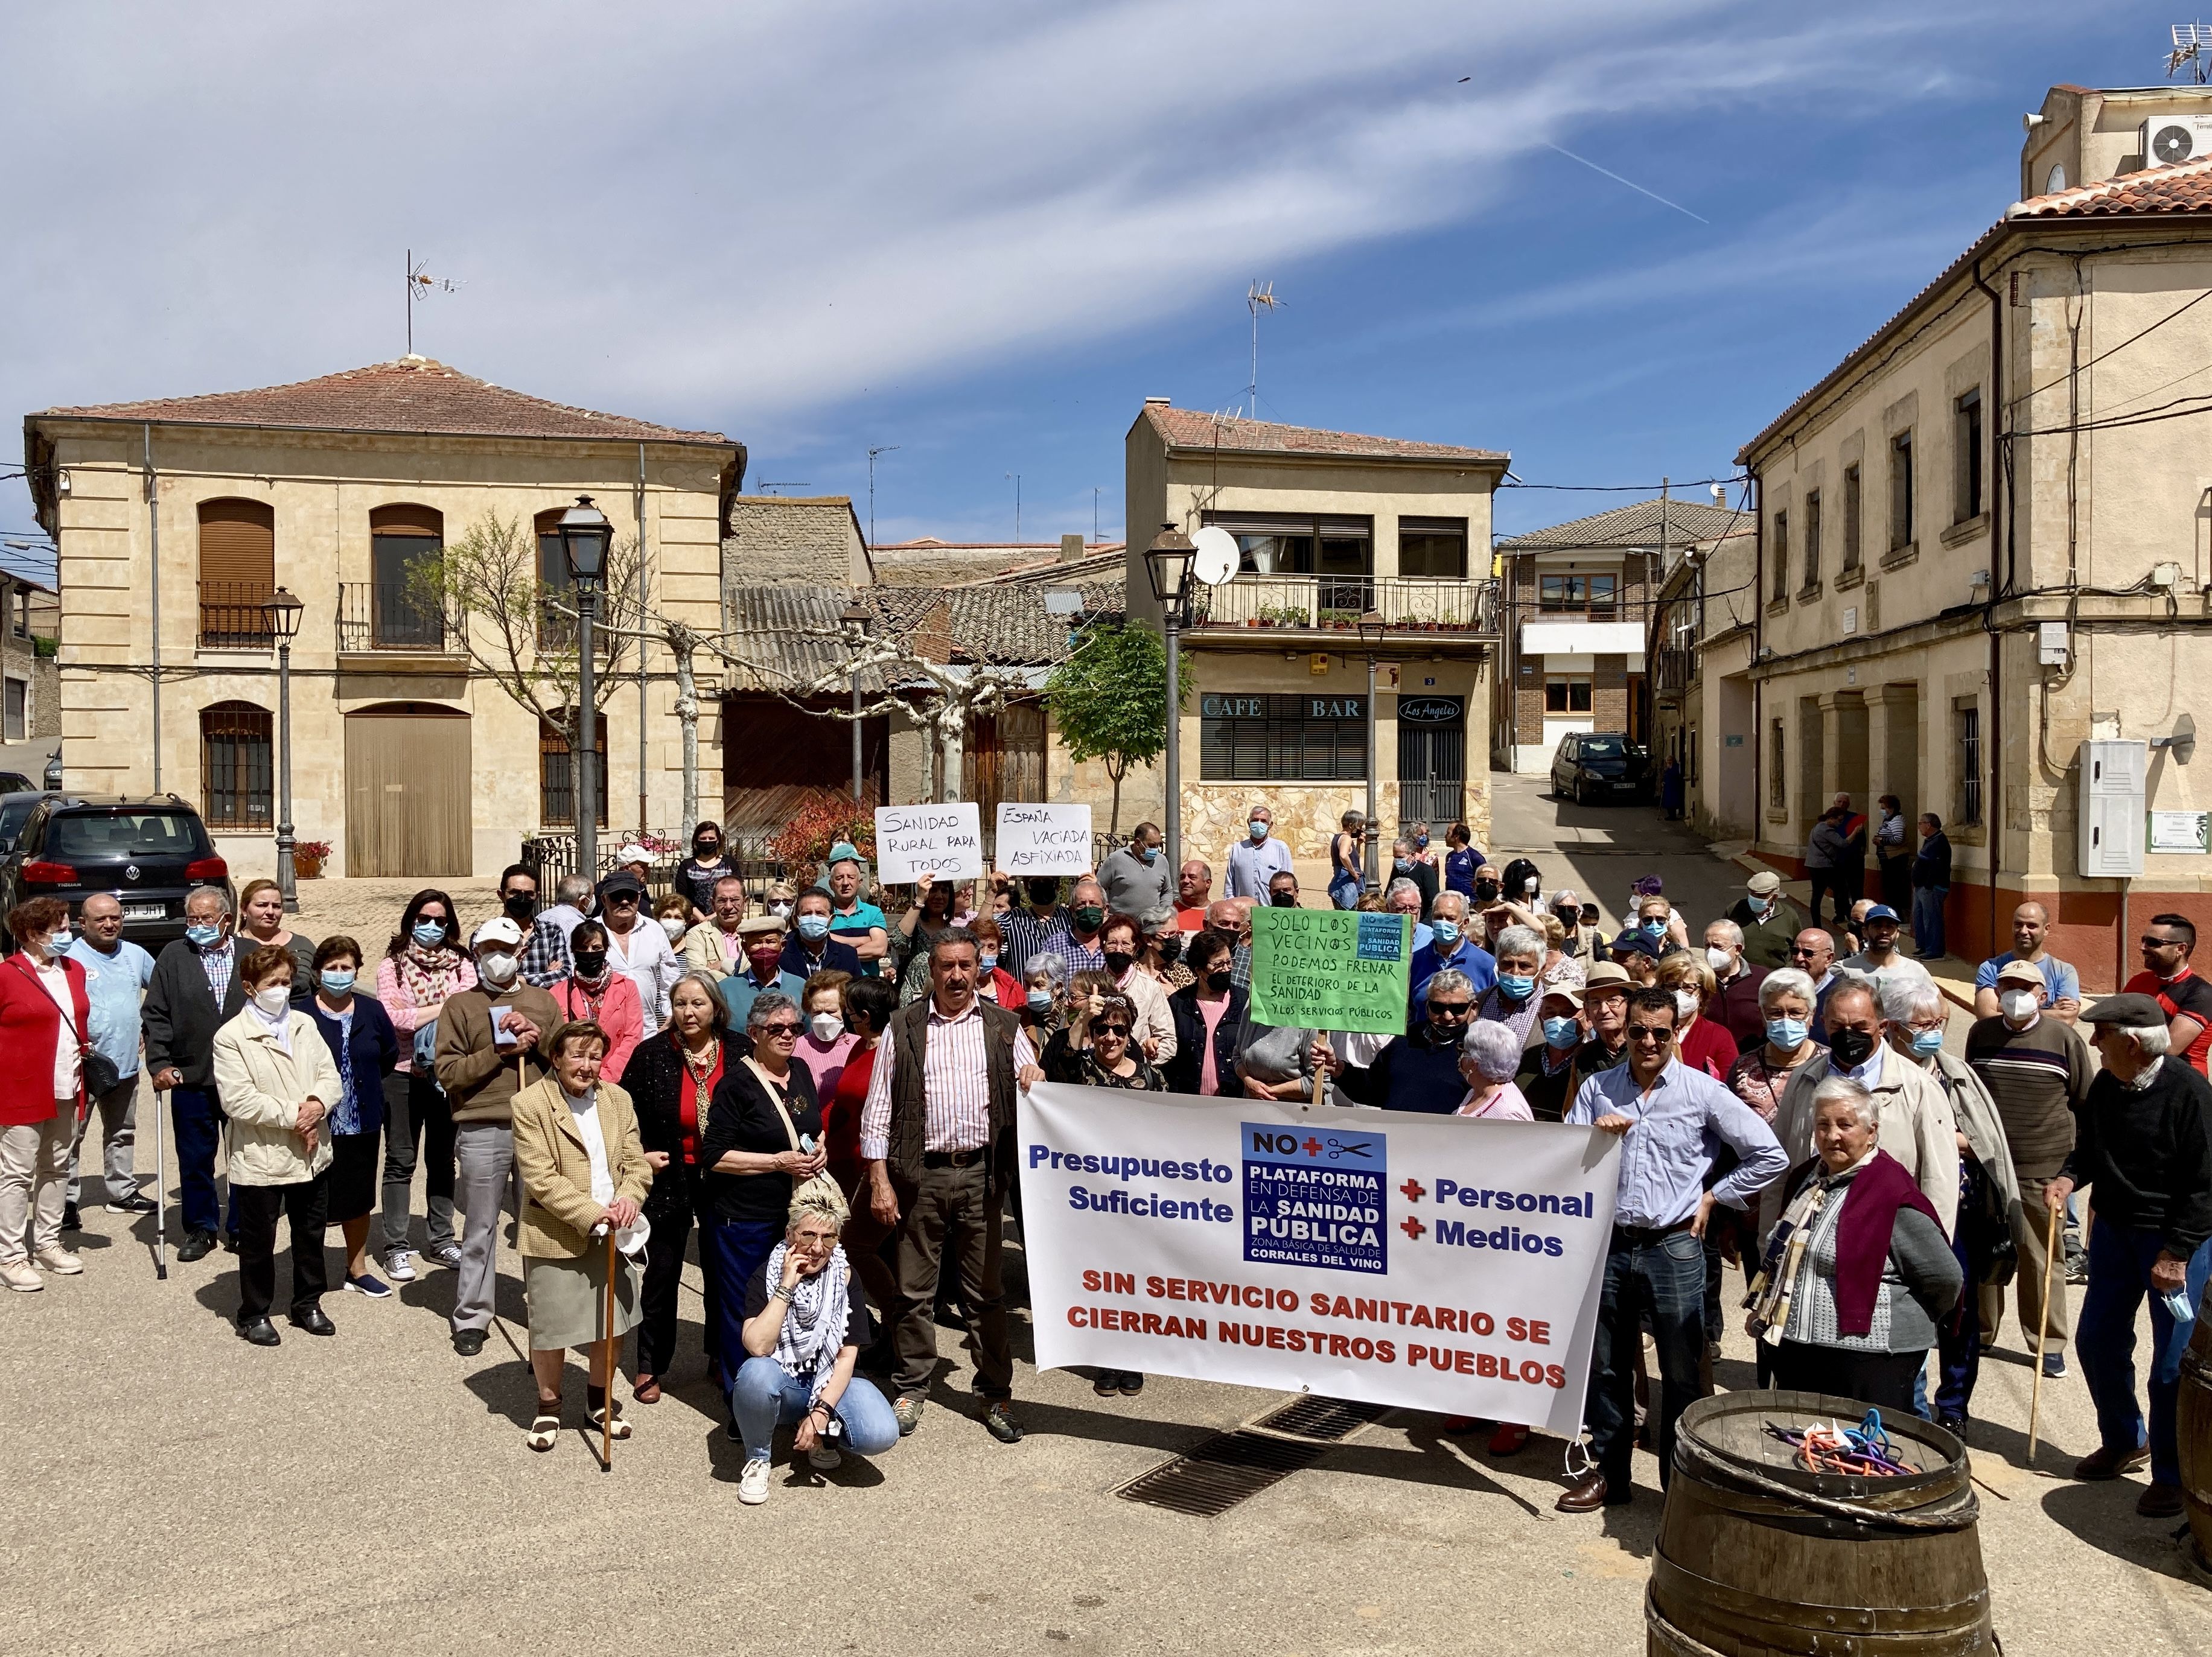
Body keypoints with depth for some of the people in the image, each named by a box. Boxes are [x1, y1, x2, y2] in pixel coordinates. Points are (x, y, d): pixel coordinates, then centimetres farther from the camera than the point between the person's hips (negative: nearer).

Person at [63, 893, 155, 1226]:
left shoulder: (135, 955, 8)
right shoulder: (69, 957, -10)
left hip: (125, 1064, 6)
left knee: (122, 1134, 17)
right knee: (70, 1137, -2)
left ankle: (122, 1192, 28)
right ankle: (65, 1201, 6)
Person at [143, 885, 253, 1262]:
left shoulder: (252, 956, 2)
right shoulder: (173, 957, 3)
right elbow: (156, 1014, 2)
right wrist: (159, 1064, -7)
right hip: (191, 1080, 0)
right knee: (195, 1159, 9)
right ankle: (199, 1229, 22)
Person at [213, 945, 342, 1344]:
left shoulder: (305, 1024, 8)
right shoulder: (231, 1037, -10)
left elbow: (329, 1075, 6)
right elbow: (238, 1100, -17)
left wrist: (318, 1104, -15)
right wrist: (292, 1116, -17)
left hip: (311, 1154, 5)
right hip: (260, 1158, -5)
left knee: (311, 1235, 16)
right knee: (258, 1241, 8)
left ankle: (308, 1304, 32)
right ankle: (254, 1315, 23)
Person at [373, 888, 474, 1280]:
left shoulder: (461, 965, 5)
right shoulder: (393, 964, 0)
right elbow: (390, 1016, -12)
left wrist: (416, 1015, -15)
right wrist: (444, 1009, -11)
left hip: (446, 1071, 2)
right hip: (403, 1072, -2)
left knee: (442, 1158, 12)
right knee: (401, 1161, 4)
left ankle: (441, 1240, 23)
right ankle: (397, 1248, 10)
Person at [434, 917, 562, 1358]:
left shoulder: (542, 1001, 13)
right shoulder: (460, 1004, 5)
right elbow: (447, 1071, -4)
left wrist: (538, 1037, -7)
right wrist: (500, 1052, -12)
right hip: (483, 1131, -2)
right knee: (480, 1229, 5)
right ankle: (471, 1318, 15)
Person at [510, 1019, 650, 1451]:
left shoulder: (618, 1100, 6)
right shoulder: (530, 1104, -11)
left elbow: (637, 1163, 5)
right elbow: (540, 1178, -16)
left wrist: (629, 1198, -17)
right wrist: (590, 1214, -22)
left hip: (611, 1235, 5)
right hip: (555, 1237, -4)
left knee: (610, 1323, 14)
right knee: (551, 1329, 7)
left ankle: (599, 1400, 36)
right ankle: (548, 1407, 30)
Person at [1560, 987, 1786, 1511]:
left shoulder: (1703, 1091, -2)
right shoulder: (1597, 1088, 6)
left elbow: (1770, 1157, 1)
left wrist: (1713, 1197, 0)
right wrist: (1595, 1135, -12)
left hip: (1674, 1248, -3)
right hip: (1610, 1244, 3)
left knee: (1681, 1372, 5)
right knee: (1606, 1366, 12)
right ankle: (1609, 1472, 26)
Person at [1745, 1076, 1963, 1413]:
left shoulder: (1891, 1192, -15)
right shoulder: (1806, 1177, 10)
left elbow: (1945, 1279, -11)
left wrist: (1909, 1323, 4)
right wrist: (1765, 1311, 19)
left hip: (1867, 1361, -8)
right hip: (1796, 1355, 8)